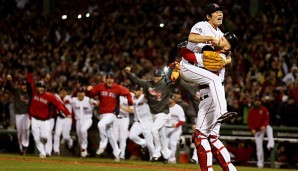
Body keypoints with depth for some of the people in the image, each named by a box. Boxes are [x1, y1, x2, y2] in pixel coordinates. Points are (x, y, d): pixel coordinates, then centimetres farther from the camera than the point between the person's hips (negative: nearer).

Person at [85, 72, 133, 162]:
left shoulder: (118, 88, -5)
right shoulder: (100, 87, 2)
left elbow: (127, 93, 7)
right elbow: (90, 94, 2)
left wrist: (130, 104, 7)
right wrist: (88, 90, -19)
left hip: (112, 113, -5)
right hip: (102, 113, 5)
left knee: (101, 125, -30)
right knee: (109, 133, 12)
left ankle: (102, 145, -16)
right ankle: (116, 152, 24)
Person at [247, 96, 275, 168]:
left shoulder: (264, 109, -2)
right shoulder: (251, 110, 0)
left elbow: (267, 119, -5)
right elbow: (249, 120, -1)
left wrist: (264, 126, -24)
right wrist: (252, 129, -15)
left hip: (264, 127, -1)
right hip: (257, 130, 1)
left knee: (269, 128, -38)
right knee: (259, 146, -2)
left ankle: (270, 145, -50)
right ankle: (260, 163, 5)